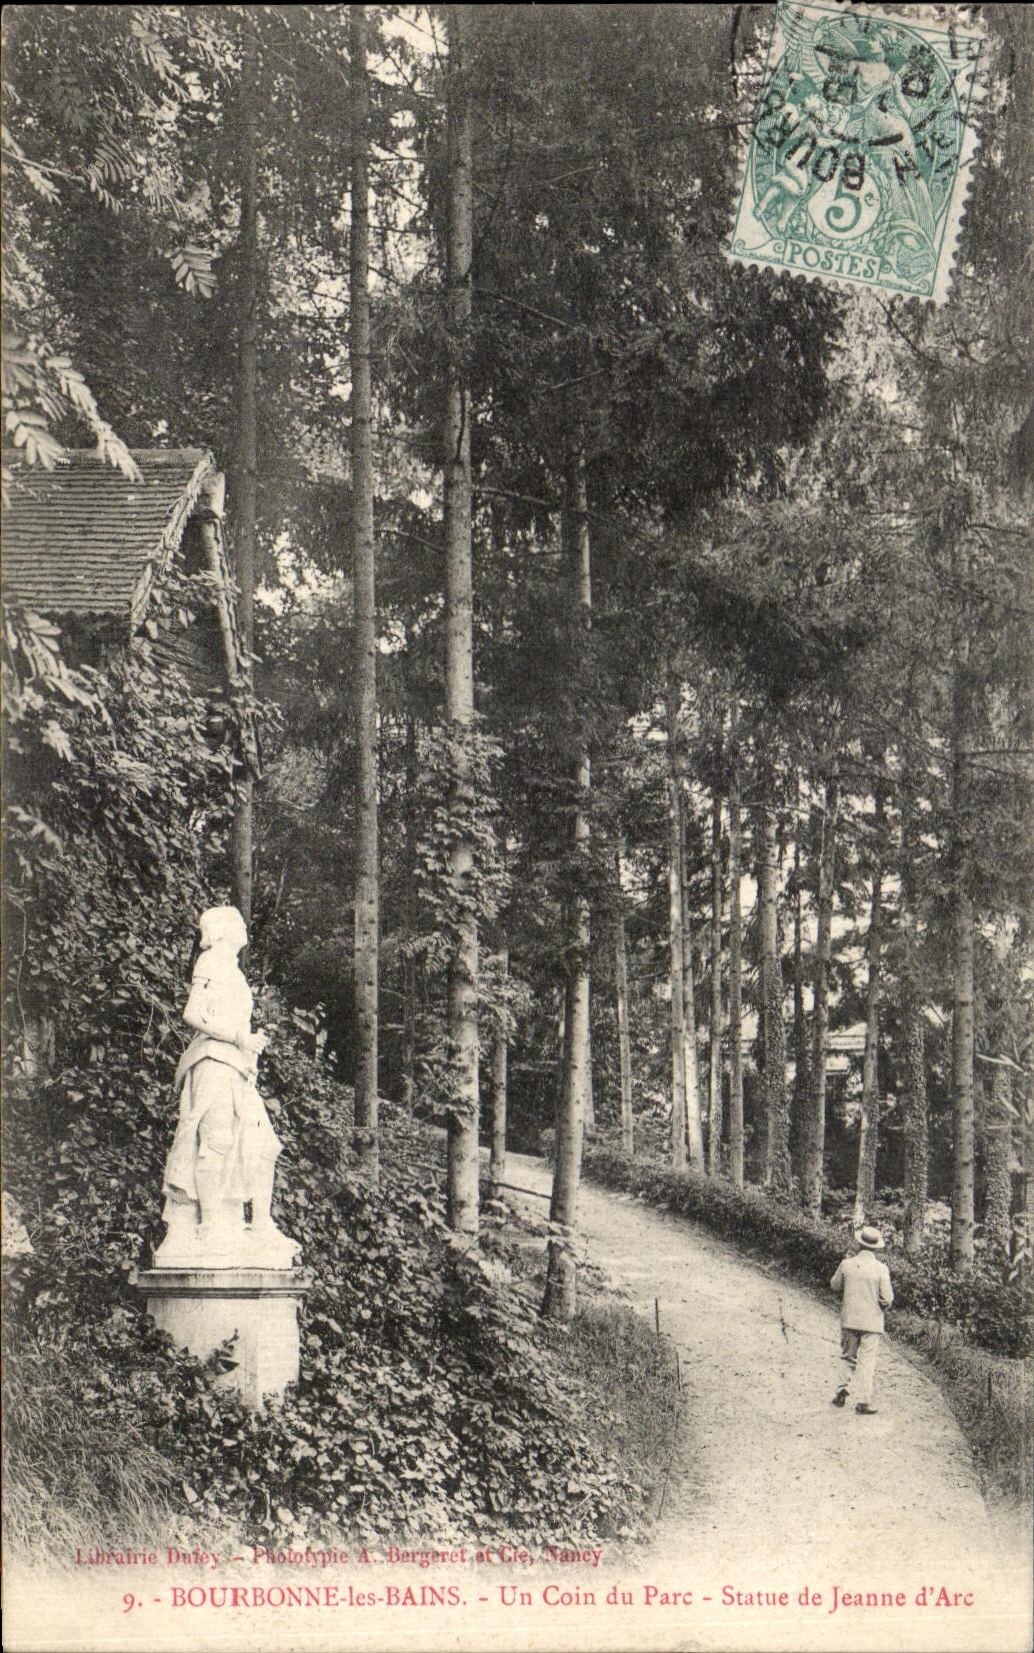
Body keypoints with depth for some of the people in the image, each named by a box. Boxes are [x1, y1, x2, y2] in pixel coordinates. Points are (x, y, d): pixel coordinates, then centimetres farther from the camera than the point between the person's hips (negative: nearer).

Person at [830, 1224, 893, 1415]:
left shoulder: (847, 1264, -6)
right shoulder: (881, 1268, -12)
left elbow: (834, 1285, 9)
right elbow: (887, 1299, -11)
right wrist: (882, 1305, 10)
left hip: (849, 1319, 2)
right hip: (872, 1321, -2)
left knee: (847, 1356, 20)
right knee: (867, 1360, 3)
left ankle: (843, 1387, 8)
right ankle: (863, 1401, 2)